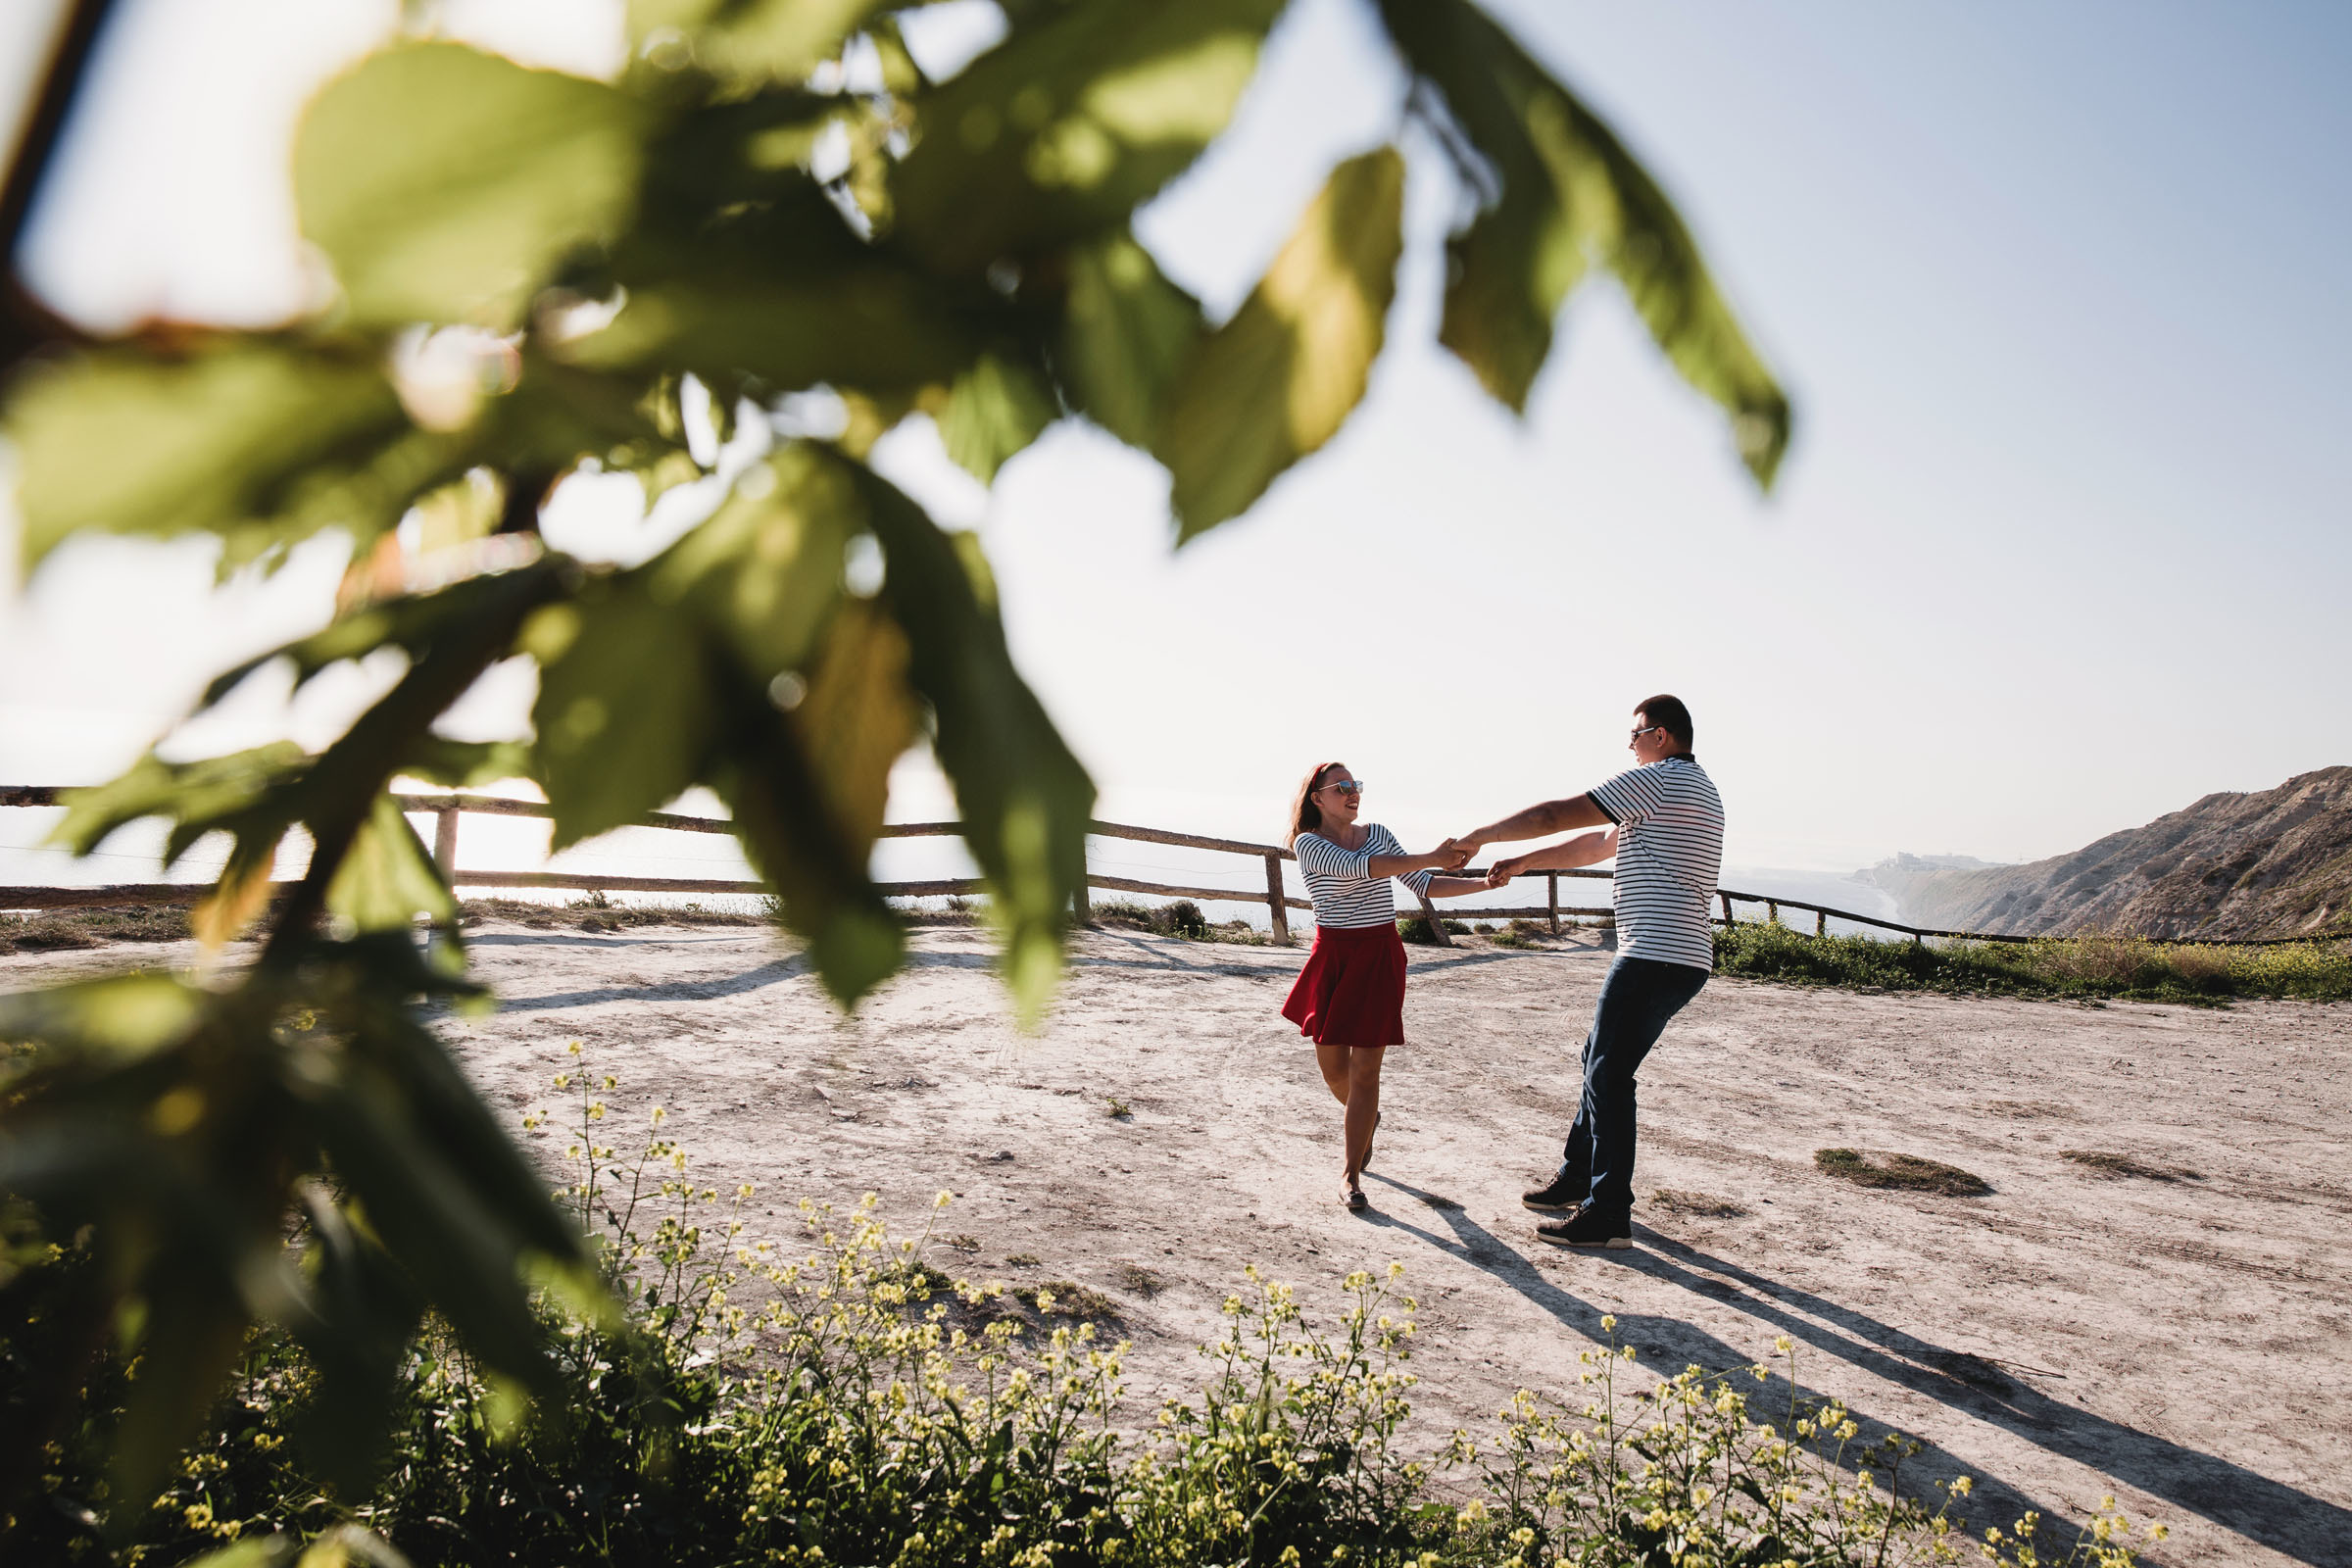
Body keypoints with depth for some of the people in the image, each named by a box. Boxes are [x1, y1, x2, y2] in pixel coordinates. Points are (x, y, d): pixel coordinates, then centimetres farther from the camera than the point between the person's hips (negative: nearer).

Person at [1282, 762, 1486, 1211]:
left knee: (1365, 1068, -3)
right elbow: (1358, 867, -25)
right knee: (1332, 1065, 8)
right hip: (1333, 955, -1)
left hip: (1380, 955, 1)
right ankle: (1362, 1118, 43)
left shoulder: (1378, 834, 5)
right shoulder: (1308, 843, -8)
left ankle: (1351, 1176, 6)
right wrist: (1431, 858, -33)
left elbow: (1424, 886, 6)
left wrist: (1483, 883, -6)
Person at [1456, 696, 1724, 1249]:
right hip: (1683, 955, 10)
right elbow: (1597, 845, 25)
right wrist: (1520, 863, 23)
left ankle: (1609, 1214, 2)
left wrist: (1478, 836, 0)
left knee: (1608, 1076, -4)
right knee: (1600, 1061, 18)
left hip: (1654, 954, -10)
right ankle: (1577, 1176, 30)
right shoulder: (1695, 790, 23)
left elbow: (1556, 815, -11)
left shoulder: (1657, 779, -10)